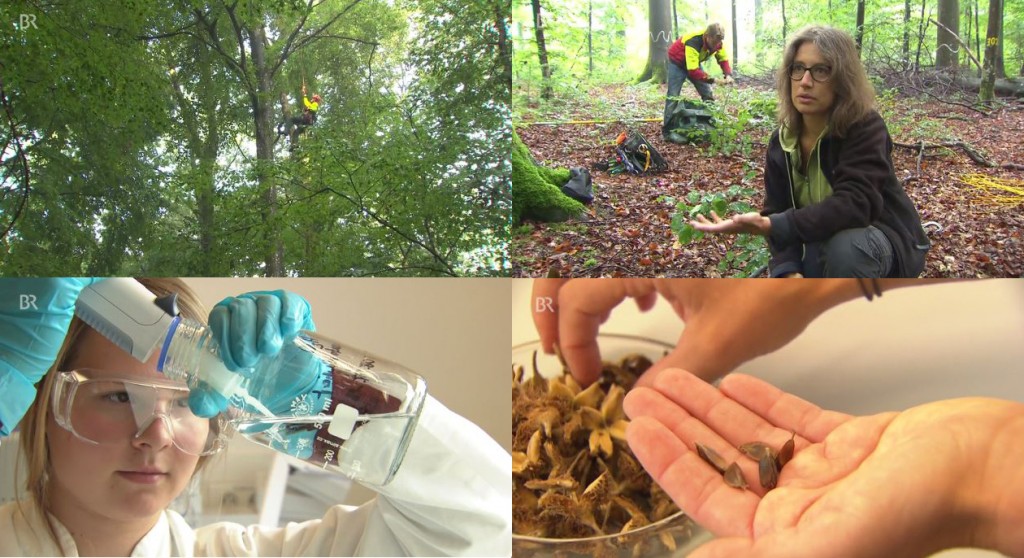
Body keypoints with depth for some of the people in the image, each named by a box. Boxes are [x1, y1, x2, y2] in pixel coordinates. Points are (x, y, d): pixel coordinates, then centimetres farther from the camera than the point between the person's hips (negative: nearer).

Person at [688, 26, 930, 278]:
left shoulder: (866, 129, -23)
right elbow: (779, 210, -9)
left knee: (845, 248, -39)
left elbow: (853, 204, -36)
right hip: (819, 247, 5)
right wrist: (789, 272, -29)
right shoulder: (782, 141, -5)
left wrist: (770, 226, -48)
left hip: (879, 239, -5)